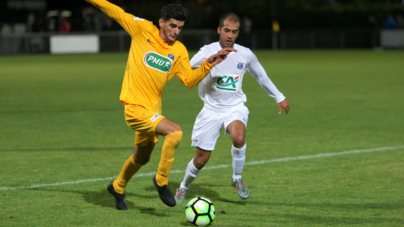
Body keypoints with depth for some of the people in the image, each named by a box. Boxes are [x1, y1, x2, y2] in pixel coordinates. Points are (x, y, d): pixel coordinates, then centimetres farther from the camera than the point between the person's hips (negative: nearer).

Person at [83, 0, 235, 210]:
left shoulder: (179, 51, 6)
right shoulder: (142, 29, -7)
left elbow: (189, 79, 4)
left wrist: (209, 64, -8)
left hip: (153, 109, 7)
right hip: (136, 108, -7)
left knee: (141, 158, 24)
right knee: (175, 132, -26)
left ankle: (117, 187, 51)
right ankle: (161, 181, -11)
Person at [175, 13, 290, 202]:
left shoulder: (245, 55, -2)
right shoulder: (208, 52, -11)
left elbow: (261, 77, 15)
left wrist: (279, 98, 22)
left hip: (235, 107, 1)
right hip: (211, 109, -1)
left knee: (238, 138, -33)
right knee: (201, 159, 1)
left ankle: (237, 178, -8)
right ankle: (183, 187, 32)